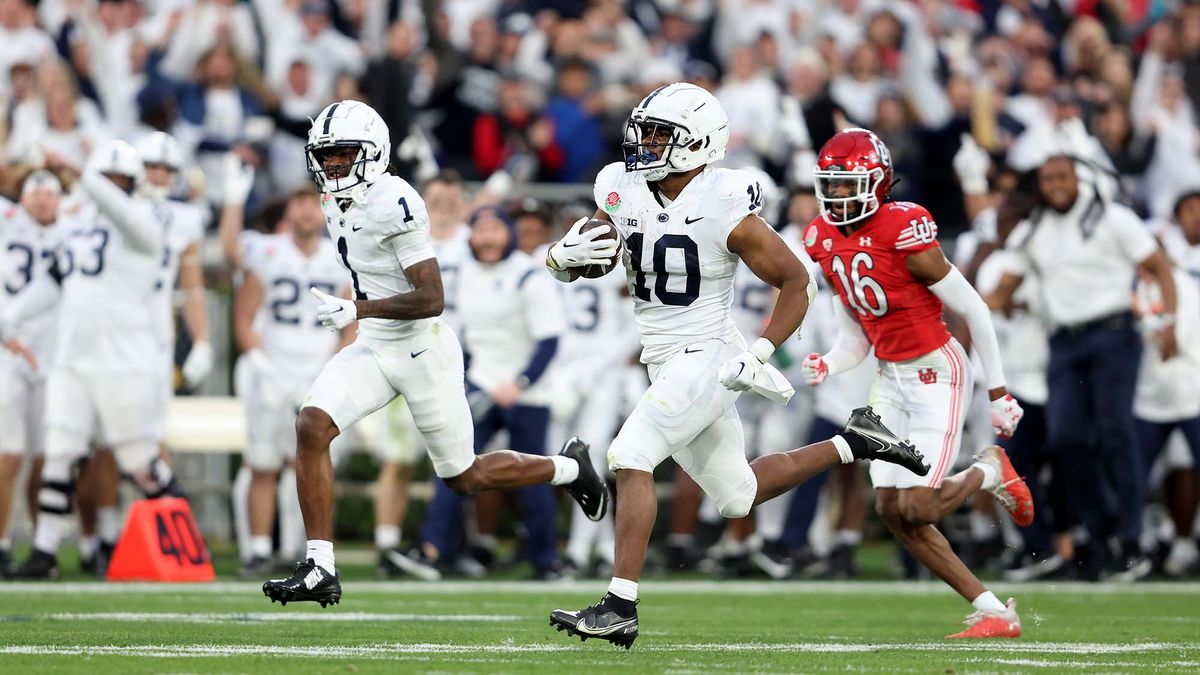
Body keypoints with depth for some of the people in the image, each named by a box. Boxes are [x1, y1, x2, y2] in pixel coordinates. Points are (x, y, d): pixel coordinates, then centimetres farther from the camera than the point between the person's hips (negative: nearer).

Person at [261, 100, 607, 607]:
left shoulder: (393, 204, -23)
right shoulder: (336, 201, 4)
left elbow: (432, 299, -27)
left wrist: (357, 310, -33)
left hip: (422, 349, -7)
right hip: (372, 349, 7)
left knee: (465, 479, 7)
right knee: (311, 427, -16)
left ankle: (568, 468, 34)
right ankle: (319, 569, -15)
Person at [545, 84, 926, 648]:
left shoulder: (725, 210, -16)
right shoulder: (622, 192, 0)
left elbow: (795, 282, -7)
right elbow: (571, 262, 8)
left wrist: (761, 353, -16)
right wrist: (564, 257, -16)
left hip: (706, 361, -8)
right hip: (667, 366, 8)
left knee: (629, 459, -22)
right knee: (737, 495, 18)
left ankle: (620, 607, -21)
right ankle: (852, 444, 35)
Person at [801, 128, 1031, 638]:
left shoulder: (904, 231, -20)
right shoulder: (827, 240, 2)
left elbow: (974, 311, -13)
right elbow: (854, 339, 11)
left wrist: (998, 392, -9)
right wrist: (826, 366, -11)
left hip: (936, 373, -8)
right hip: (890, 380, 8)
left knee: (917, 509, -16)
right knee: (892, 512, -1)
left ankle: (989, 472, 16)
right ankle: (994, 613, 6)